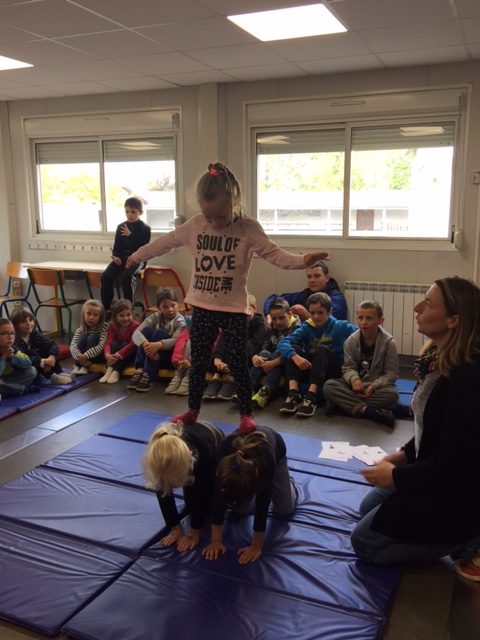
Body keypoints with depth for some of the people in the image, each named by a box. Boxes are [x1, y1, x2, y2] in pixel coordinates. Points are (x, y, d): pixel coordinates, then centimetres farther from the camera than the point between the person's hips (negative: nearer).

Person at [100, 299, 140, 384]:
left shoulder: (135, 325, -19)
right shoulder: (113, 326, -8)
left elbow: (132, 344, -30)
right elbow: (108, 342, -20)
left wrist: (118, 355, -40)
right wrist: (107, 355, -42)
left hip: (129, 354, -3)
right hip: (116, 355, 3)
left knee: (125, 344, -30)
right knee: (115, 343, -25)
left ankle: (116, 372, -37)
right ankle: (109, 369, -35)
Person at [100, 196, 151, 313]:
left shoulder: (145, 228, 0)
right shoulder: (121, 227, 13)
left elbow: (142, 248, -9)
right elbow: (116, 246, 15)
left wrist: (130, 235, -16)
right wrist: (116, 256, -7)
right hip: (121, 258, 4)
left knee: (126, 276, -34)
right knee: (105, 276, -20)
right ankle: (106, 308, -13)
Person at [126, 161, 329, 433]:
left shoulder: (248, 228, -11)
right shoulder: (194, 225, 0)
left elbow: (274, 253, -19)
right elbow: (166, 242, 12)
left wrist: (302, 261, -36)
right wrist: (138, 256, 22)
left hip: (234, 309, -3)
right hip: (202, 307, 4)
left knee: (238, 363, 3)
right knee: (198, 362, 14)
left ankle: (246, 414, 20)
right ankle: (193, 409, 31)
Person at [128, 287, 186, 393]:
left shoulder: (180, 321, -11)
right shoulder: (155, 317, -4)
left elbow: (176, 341, -29)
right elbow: (136, 333, -18)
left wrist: (159, 344, -48)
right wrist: (145, 344, -40)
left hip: (171, 358, -3)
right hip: (153, 357, 3)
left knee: (158, 333, -28)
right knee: (147, 330, -22)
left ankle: (149, 376, -31)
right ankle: (140, 371, -24)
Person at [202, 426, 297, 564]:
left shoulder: (266, 458, -46)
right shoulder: (224, 455, -41)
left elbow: (262, 504, -36)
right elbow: (218, 498, -30)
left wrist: (256, 547, -29)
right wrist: (216, 541, -26)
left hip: (275, 452, -2)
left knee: (285, 510, -2)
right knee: (240, 511, -2)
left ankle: (285, 479, 26)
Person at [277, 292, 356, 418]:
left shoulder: (340, 326, -4)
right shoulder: (307, 327, -1)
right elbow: (283, 342, -15)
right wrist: (295, 356, -34)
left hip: (333, 372, -3)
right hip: (310, 369, 3)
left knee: (321, 349, -29)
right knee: (292, 349, -18)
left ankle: (311, 397, -39)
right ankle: (293, 394, -33)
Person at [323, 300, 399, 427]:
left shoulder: (389, 342, -10)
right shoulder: (351, 340, -4)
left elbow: (391, 373, -8)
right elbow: (348, 368, -2)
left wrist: (374, 386, -23)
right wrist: (354, 379, -25)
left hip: (378, 386, -2)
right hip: (355, 385, 2)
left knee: (392, 394, -35)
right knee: (328, 386, -24)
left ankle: (343, 402, -29)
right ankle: (367, 410, -35)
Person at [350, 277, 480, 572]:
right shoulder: (440, 359, 0)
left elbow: (452, 465, -27)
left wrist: (395, 476, -14)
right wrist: (403, 455, 3)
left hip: (455, 494, -9)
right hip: (438, 479, 9)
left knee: (364, 542, 1)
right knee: (368, 507, 23)